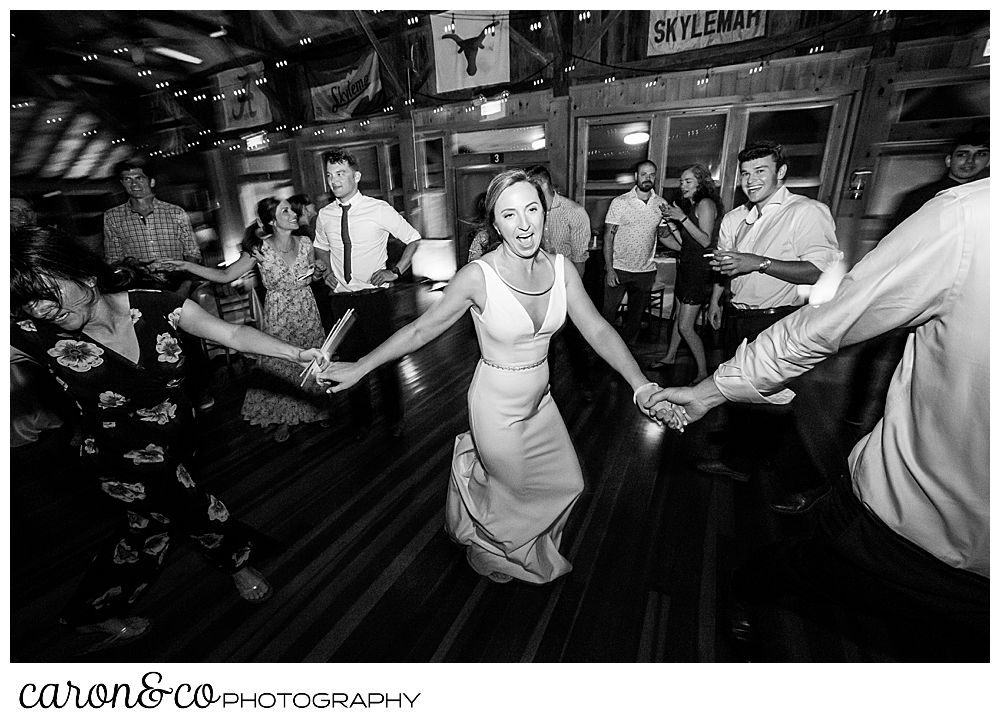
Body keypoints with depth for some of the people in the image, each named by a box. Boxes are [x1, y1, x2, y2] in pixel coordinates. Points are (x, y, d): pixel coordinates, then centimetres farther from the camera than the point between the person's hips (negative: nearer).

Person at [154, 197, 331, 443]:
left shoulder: (305, 244, -4)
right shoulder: (260, 249, -12)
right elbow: (224, 275, -7)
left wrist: (314, 272, -9)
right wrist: (186, 265, -14)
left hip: (307, 314, 2)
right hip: (278, 316, -1)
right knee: (279, 366, 9)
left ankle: (316, 409, 32)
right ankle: (284, 418, 28)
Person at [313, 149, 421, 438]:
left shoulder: (379, 209, -7)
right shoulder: (324, 216, 5)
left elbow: (413, 239, 2)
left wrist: (395, 271, -7)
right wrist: (326, 270, 7)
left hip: (374, 296, -4)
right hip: (341, 298, 4)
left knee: (385, 360, 3)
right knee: (349, 360, 12)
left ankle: (394, 418, 25)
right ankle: (362, 418, 32)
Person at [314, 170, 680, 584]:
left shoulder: (560, 269, -8)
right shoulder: (477, 276, -22)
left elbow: (598, 331, -9)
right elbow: (422, 329, -14)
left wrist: (642, 386, -19)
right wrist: (359, 368, -11)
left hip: (540, 400, 6)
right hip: (497, 406, -5)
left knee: (567, 483, 22)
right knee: (515, 492, 16)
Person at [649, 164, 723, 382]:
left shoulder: (706, 203, -10)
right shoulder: (689, 205, 16)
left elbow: (705, 240, -20)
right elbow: (684, 244, 12)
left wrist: (682, 218, -22)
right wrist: (670, 223, 7)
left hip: (699, 271, -9)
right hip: (686, 267, 9)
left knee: (686, 326, -9)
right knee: (679, 316, 19)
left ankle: (703, 372, 3)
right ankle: (670, 356, 34)